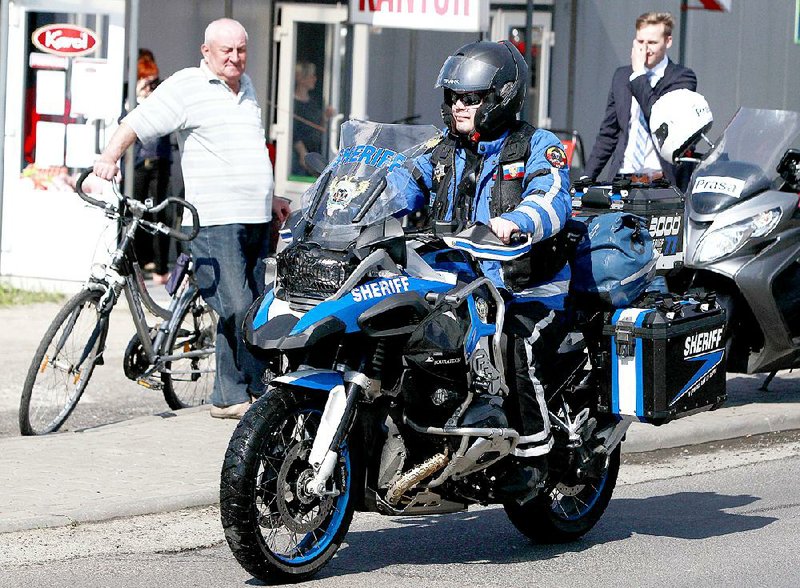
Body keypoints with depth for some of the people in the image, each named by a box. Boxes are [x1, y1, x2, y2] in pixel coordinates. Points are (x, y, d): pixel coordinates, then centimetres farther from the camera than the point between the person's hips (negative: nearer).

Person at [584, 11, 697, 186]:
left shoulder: (682, 77, 1)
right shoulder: (621, 76, 18)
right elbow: (608, 133, 21)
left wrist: (639, 75, -6)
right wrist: (588, 177, 14)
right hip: (623, 181, 4)